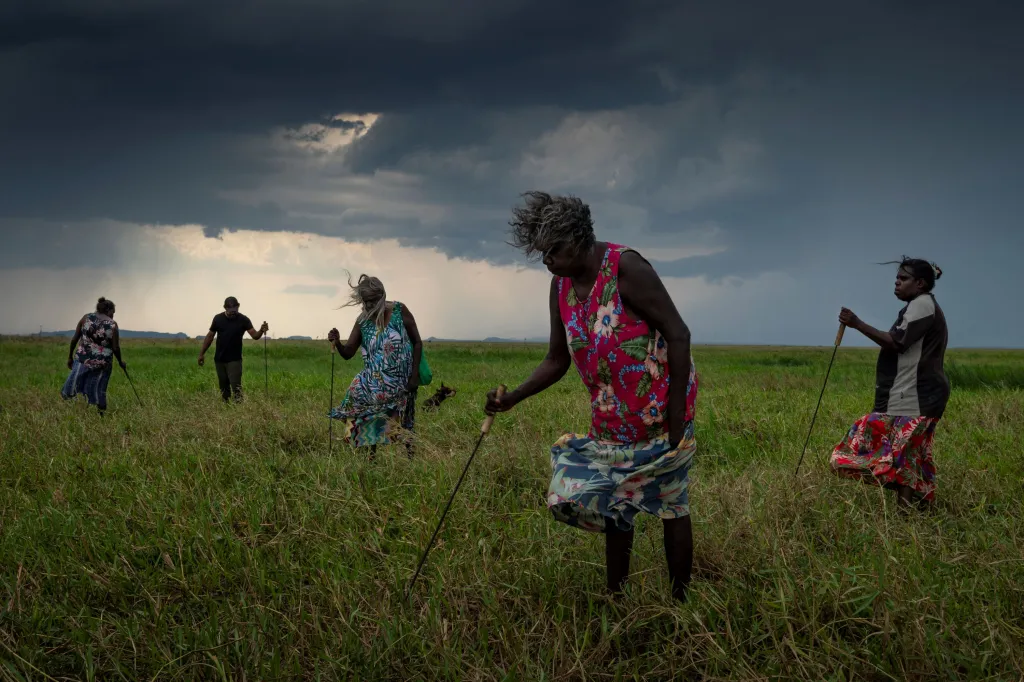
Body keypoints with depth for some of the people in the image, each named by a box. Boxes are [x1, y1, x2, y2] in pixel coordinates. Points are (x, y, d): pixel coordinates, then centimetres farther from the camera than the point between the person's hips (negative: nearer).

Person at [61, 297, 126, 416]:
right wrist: (120, 362, 12)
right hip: (102, 363, 0)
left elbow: (74, 339, 1)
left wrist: (70, 356, 12)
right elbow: (115, 348, -5)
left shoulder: (86, 318, 2)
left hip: (83, 359, 0)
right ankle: (101, 414, 18)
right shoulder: (112, 324, -4)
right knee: (99, 391, 12)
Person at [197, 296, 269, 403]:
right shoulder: (218, 318, 0)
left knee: (236, 387, -13)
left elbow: (255, 336, -15)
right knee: (223, 387, 10)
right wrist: (202, 354, 7)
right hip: (219, 359, 3)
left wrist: (261, 331, -38)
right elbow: (210, 336, 8)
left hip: (234, 360, -3)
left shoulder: (243, 320, -7)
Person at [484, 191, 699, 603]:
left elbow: (678, 335, -19)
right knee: (613, 506, 12)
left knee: (671, 507, 1)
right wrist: (513, 399, -6)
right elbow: (557, 360, 9)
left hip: (661, 410, -7)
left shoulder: (626, 269, -20)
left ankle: (680, 600, 11)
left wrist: (677, 415, -20)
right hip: (613, 417, 7)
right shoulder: (560, 286, 2)